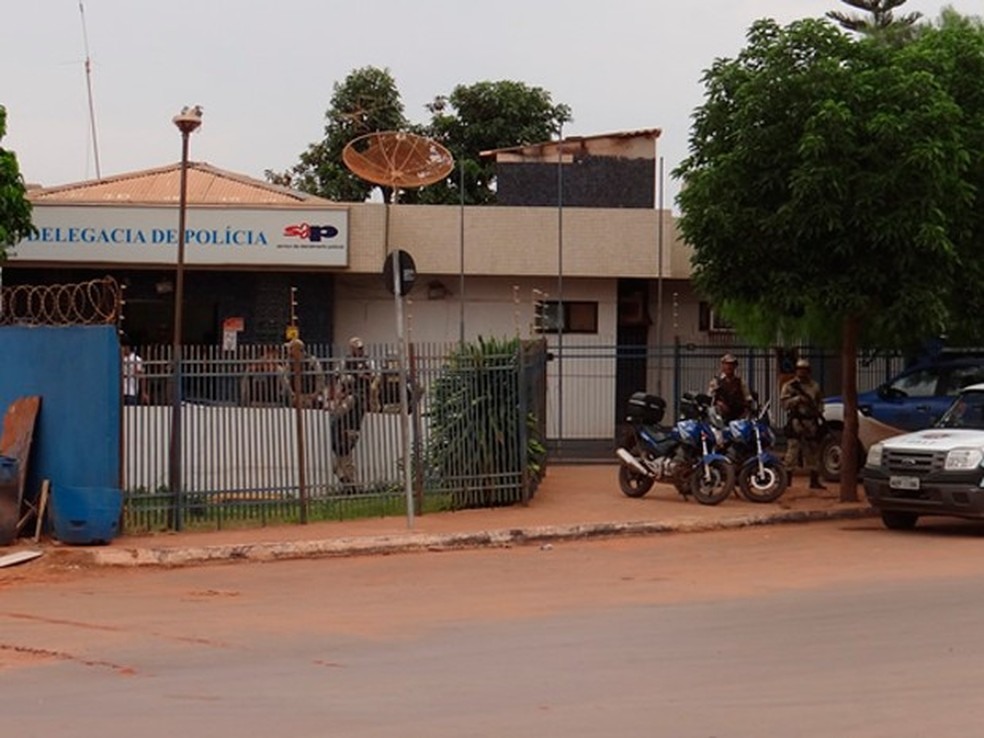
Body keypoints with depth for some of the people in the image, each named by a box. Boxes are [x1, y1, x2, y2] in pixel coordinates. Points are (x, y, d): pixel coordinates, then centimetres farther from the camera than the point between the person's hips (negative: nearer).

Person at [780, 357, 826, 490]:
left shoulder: (814, 386, 15)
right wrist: (798, 399, -19)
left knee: (813, 451, 8)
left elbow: (819, 401, 20)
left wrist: (819, 412, 1)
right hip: (796, 421, -5)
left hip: (811, 421, 5)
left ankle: (814, 481, 15)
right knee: (792, 450, -10)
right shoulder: (790, 386, 2)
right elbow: (784, 402, -7)